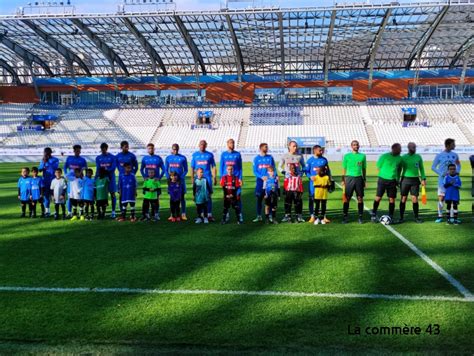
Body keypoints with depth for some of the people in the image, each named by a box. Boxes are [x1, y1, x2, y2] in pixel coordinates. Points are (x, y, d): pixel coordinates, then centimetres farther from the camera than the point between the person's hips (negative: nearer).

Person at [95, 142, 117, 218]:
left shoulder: (112, 157, 1)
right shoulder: (98, 158, 9)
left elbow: (113, 167, -8)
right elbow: (98, 168, 1)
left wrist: (106, 170, -24)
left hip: (110, 177, -2)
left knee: (112, 194, -1)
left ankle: (113, 212, 3)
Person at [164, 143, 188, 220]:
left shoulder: (183, 158, 1)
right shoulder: (168, 158, 7)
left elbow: (186, 170, 3)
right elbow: (166, 170, 10)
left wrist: (181, 177, -12)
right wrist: (169, 177, -6)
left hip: (180, 180, -2)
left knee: (182, 197, 0)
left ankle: (183, 214, 3)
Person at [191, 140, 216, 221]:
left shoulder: (210, 155, 6)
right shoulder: (195, 155, 10)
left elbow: (213, 167, 8)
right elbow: (192, 168, 11)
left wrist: (215, 178, 1)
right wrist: (192, 178, 5)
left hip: (208, 178, -1)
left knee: (208, 196, -4)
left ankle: (209, 215, -1)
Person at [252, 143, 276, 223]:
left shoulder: (270, 157, 5)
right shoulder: (256, 158, 4)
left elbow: (274, 169, 6)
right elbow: (255, 171, 1)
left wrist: (274, 176, -12)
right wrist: (261, 177, -15)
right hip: (260, 181, 0)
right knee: (259, 199, 4)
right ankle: (259, 216, 13)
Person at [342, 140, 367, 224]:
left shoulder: (362, 156, 9)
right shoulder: (347, 156, 5)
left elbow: (364, 169, 14)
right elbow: (344, 168, 6)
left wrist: (364, 180, 12)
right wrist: (343, 180, 0)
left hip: (359, 178, 2)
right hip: (349, 178, -2)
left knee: (360, 198, 2)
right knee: (347, 198, -2)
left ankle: (360, 217, 10)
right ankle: (345, 217, 3)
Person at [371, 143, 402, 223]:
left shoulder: (399, 158, 6)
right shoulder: (384, 156, -6)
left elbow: (399, 170, 18)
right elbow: (378, 167, 0)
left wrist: (397, 179, 12)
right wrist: (384, 174, -3)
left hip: (392, 181, 4)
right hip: (383, 179, -4)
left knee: (392, 199, 3)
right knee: (378, 197, -2)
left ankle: (390, 217, 12)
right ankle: (374, 215, 10)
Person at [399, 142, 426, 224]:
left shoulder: (418, 157, 7)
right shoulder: (403, 157, 2)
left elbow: (421, 168, 13)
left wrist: (423, 178, 5)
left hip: (415, 180, 1)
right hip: (405, 179, -1)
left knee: (415, 198, -1)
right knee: (403, 198, 2)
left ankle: (416, 217, 9)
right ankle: (401, 217, 9)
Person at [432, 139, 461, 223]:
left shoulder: (455, 155, 6)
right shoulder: (439, 155, -4)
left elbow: (458, 165, 19)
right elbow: (433, 167, -1)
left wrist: (457, 172, 0)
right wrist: (441, 173, -14)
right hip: (442, 179, -3)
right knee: (441, 198, -2)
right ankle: (440, 216, 8)